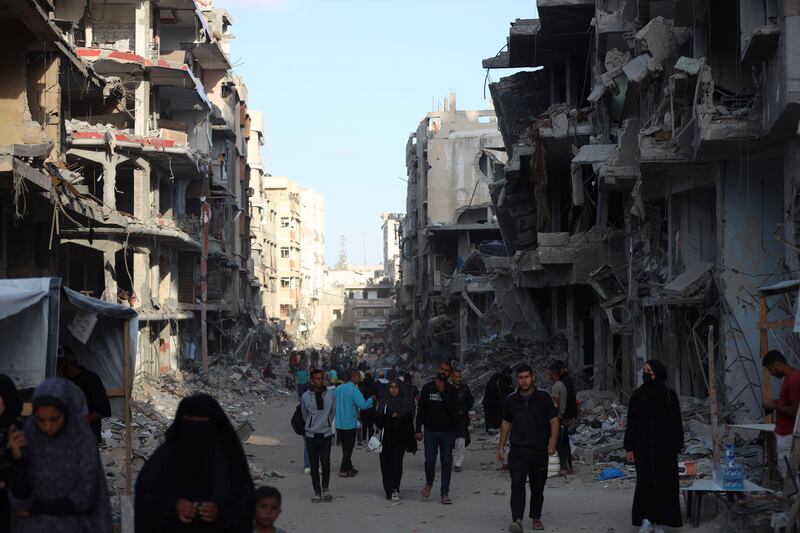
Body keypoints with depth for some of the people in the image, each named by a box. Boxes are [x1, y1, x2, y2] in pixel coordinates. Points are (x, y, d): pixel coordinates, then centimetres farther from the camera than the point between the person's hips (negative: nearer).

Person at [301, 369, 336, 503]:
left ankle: (325, 488, 15)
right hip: (311, 435, 0)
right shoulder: (306, 396, -1)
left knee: (326, 462, -5)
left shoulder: (331, 394, 0)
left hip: (326, 433, 0)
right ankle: (317, 492, 10)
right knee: (314, 465, 3)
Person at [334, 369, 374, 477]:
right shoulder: (354, 390, -17)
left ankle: (348, 468, 24)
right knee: (348, 448, 2)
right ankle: (343, 470, 2)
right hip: (350, 423, -7)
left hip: (339, 423, 7)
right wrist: (371, 399, -5)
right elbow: (363, 405, -22)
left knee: (345, 447, 17)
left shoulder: (339, 388, 5)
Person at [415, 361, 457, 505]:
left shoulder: (452, 390, 3)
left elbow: (452, 408, -14)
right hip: (430, 431, 0)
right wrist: (418, 430, 0)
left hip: (447, 432, 0)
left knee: (446, 463, 0)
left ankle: (445, 494, 7)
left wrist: (442, 391, -17)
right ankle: (429, 483, 23)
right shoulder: (427, 388, 5)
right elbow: (421, 410, 5)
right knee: (430, 461, -6)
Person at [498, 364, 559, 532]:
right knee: (517, 485, -15)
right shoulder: (511, 400, 7)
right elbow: (506, 423, 16)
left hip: (539, 451, 0)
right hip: (518, 451, 0)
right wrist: (501, 447, 13)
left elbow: (554, 421, 0)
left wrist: (552, 443, -11)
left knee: (538, 487, 9)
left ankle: (536, 518, 27)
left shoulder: (543, 397, -1)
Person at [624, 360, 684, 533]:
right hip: (643, 447, 1)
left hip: (665, 447, -1)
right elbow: (631, 423, 4)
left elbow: (677, 423, 2)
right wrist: (629, 448, -1)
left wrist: (677, 448, -1)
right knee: (645, 482, -7)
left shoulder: (669, 395, 0)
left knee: (663, 483, 1)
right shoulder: (638, 394, 4)